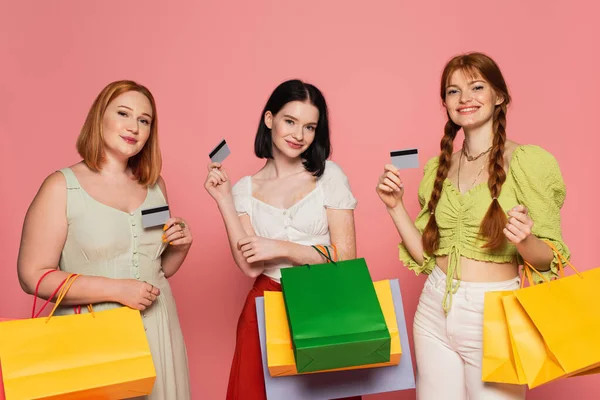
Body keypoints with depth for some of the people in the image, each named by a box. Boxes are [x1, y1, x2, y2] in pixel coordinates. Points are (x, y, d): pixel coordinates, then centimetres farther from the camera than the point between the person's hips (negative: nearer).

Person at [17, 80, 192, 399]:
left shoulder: (154, 185, 8)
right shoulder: (62, 187, -8)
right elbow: (33, 277, -13)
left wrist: (181, 246, -4)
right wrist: (116, 289, -18)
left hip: (156, 330, 5)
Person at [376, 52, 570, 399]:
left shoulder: (530, 162, -9)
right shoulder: (438, 167, 6)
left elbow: (549, 259, -7)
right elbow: (425, 255, 8)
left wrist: (524, 240, -27)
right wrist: (396, 206, -3)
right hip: (435, 310, 5)